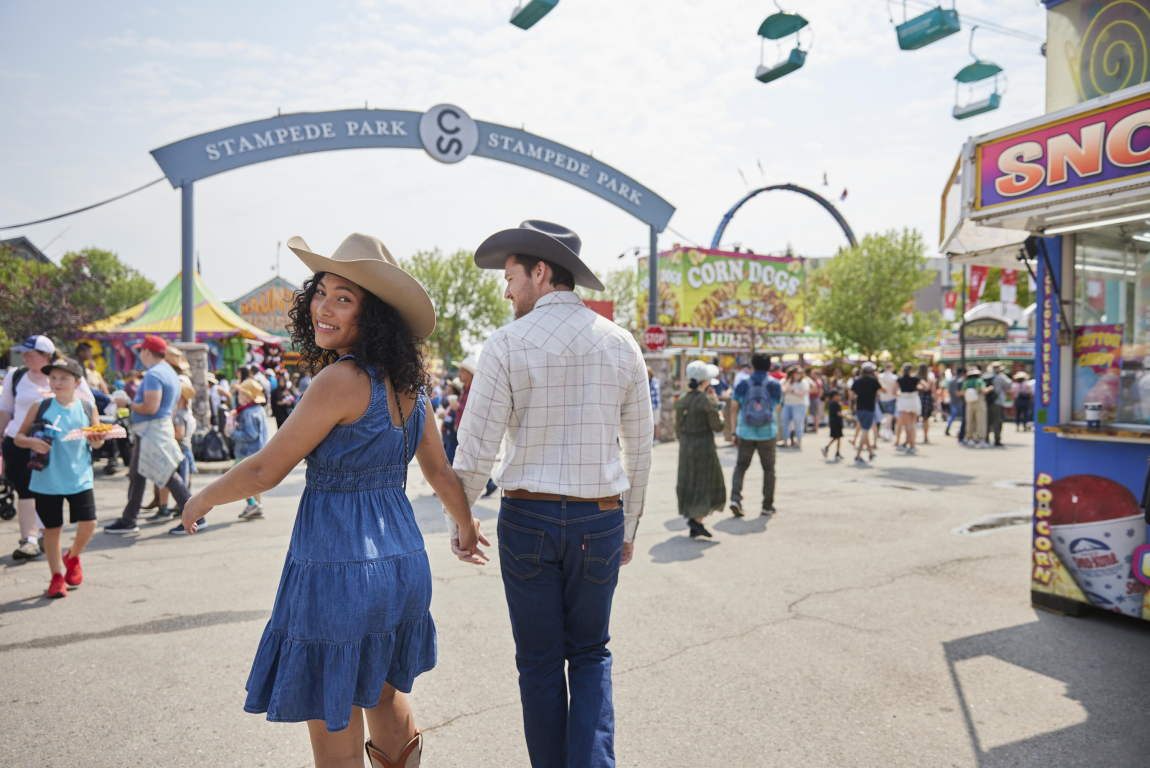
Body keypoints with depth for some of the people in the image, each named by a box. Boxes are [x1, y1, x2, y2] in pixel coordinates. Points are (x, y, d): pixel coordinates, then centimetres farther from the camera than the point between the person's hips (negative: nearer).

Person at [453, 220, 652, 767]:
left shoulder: (508, 344, -9)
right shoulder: (621, 343, 1)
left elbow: (475, 451, -9)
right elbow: (639, 448, 5)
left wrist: (459, 522, 6)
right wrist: (629, 527, 16)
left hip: (527, 519, -2)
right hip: (601, 519, 3)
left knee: (539, 662, 15)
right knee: (589, 655, 19)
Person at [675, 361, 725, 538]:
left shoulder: (681, 401, 5)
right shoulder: (707, 399, -14)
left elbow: (678, 429, 10)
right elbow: (717, 427, -12)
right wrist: (720, 416, 8)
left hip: (685, 446, 6)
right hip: (704, 446, -6)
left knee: (689, 484, 12)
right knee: (707, 483, 4)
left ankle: (693, 528, 17)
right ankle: (697, 519, -8)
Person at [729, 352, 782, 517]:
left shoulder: (742, 384, 1)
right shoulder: (775, 385, 0)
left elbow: (734, 409, 0)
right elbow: (777, 409, 6)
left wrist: (735, 432, 7)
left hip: (745, 433, 0)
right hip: (767, 433, 0)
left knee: (741, 466, 10)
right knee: (768, 468, 12)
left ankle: (735, 498, -8)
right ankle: (767, 505, 16)